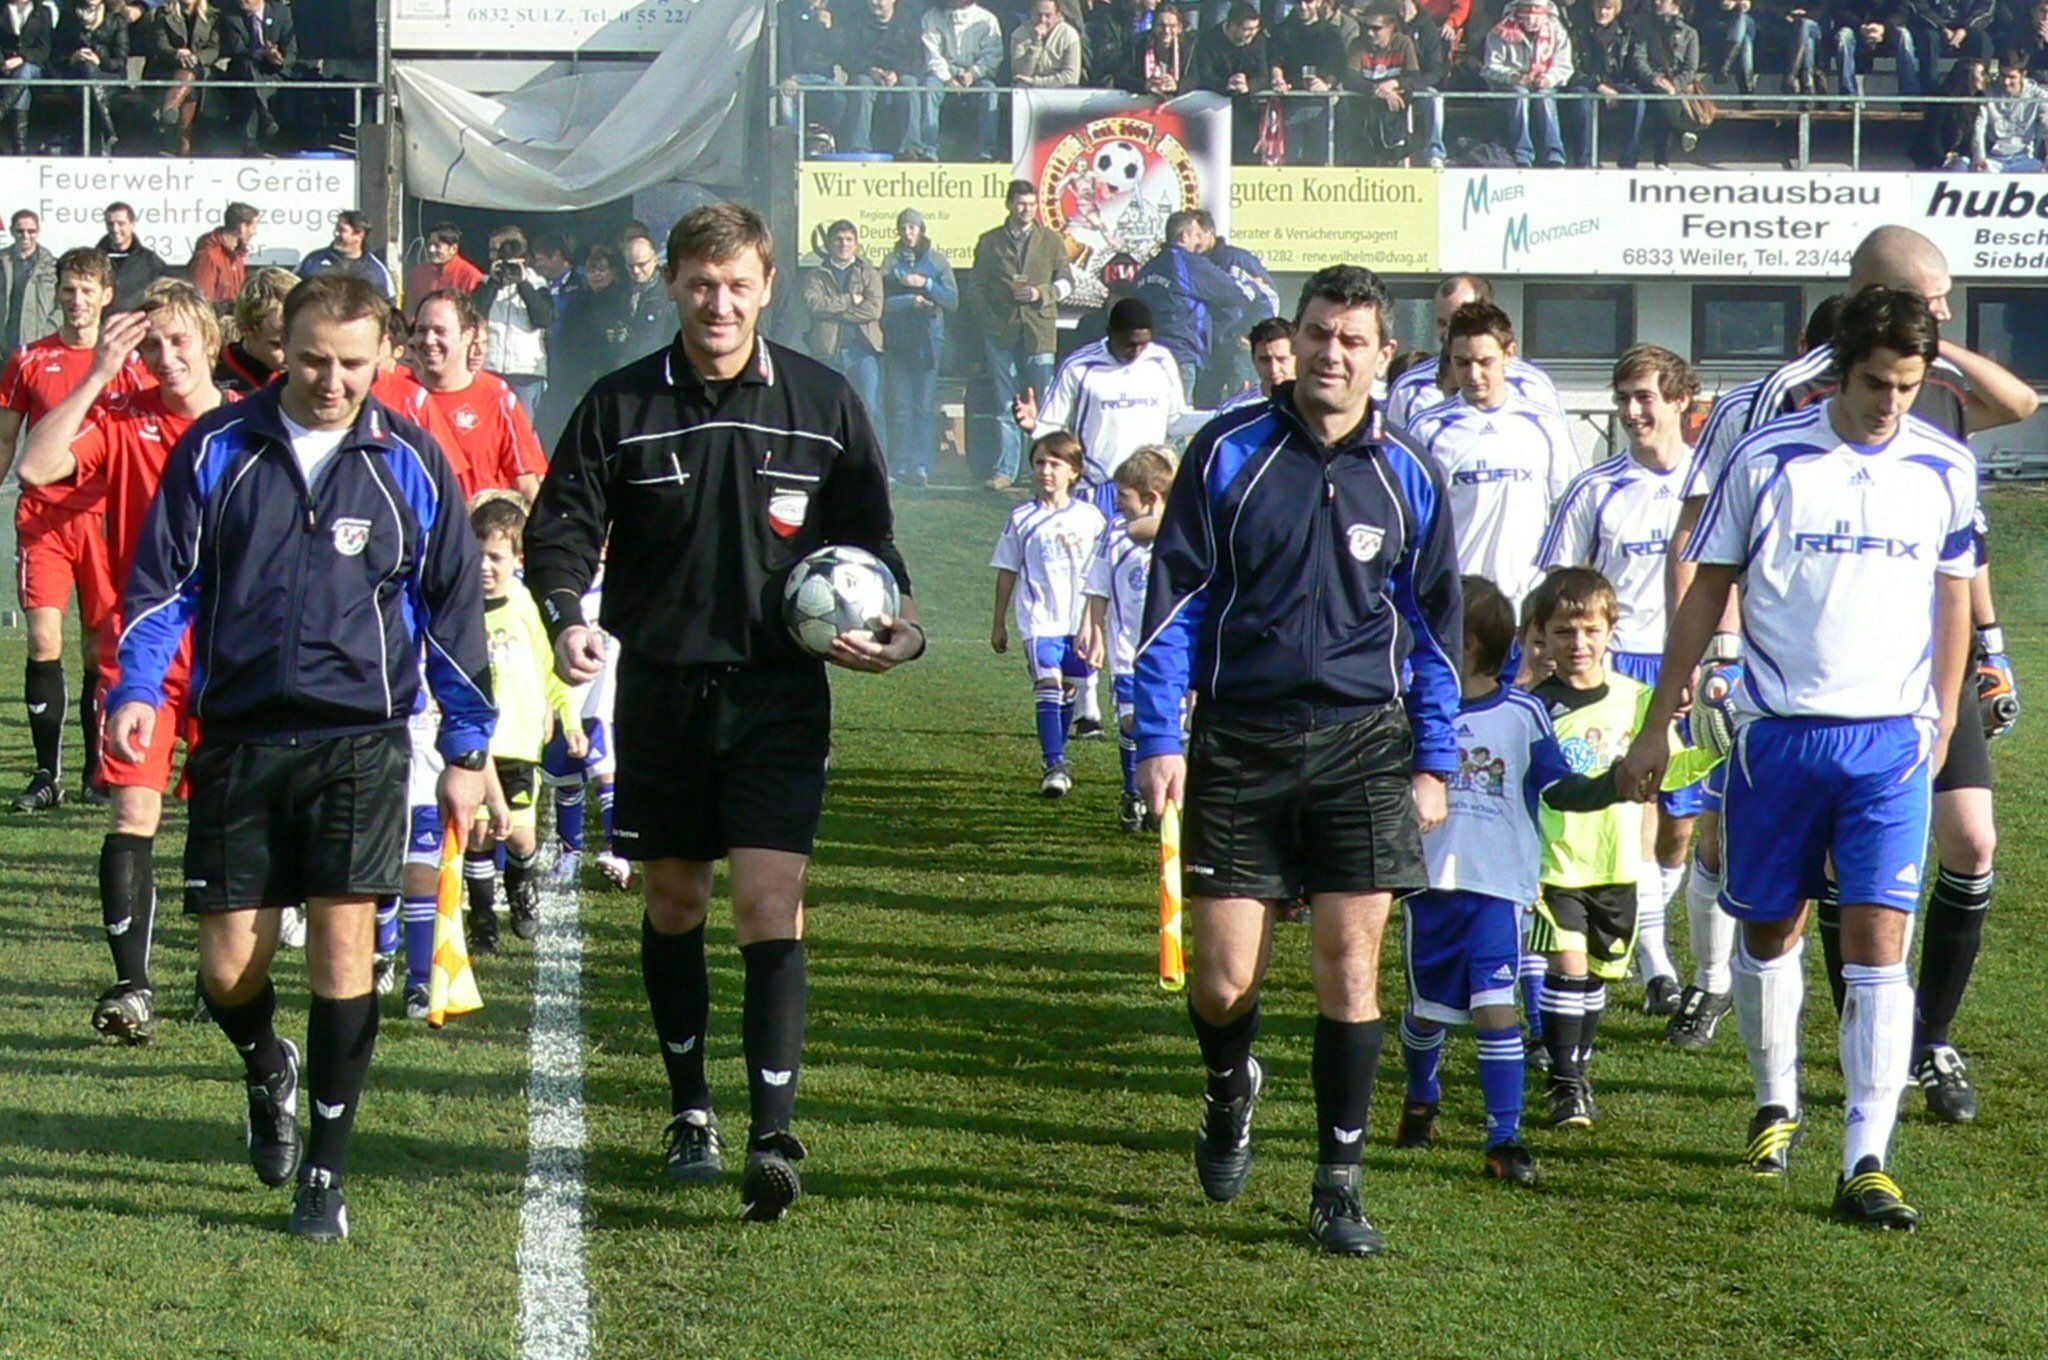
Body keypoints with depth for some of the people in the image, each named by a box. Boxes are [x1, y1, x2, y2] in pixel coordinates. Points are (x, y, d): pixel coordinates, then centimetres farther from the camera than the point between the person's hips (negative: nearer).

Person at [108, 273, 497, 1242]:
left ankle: (325, 1170, 3)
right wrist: (136, 689, -11)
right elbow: (162, 581, 5)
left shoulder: (409, 463, 2)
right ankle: (266, 1067, 36)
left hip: (360, 737, -1)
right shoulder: (216, 450, 2)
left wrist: (467, 748, 9)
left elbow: (452, 609, 9)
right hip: (239, 738, 1)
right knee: (228, 964, 1)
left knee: (343, 944, -9)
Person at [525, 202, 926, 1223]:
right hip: (661, 685, 2)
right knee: (674, 900, 11)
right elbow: (559, 526, 1)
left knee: (770, 903, -11)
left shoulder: (821, 403, 2)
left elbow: (867, 534, 11)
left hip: (779, 691, -2)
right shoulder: (622, 405, 1)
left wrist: (890, 622, -8)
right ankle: (690, 1114, 27)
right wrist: (566, 615, -19)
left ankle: (774, 1138, -13)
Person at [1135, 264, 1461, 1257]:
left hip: (1361, 745, 1)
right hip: (1236, 745, -1)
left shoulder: (1407, 476, 5)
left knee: (1349, 964, -4)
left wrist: (1434, 763, 9)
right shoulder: (1228, 452, 0)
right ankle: (1230, 1090, 33)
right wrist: (1159, 739, -4)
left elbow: (1433, 627, 13)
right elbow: (1176, 599, 2)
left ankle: (1338, 1184, 7)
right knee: (1223, 977, -1)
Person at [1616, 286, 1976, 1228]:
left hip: (1892, 738, 0)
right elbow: (1706, 594, 4)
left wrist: (1941, 725, 14)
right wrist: (1656, 728, 5)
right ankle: (1776, 1107, 34)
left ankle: (1866, 1164, -9)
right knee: (1769, 932, 11)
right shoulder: (1765, 460, -3)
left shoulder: (1944, 470, 3)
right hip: (1777, 731, 0)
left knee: (1878, 941, -9)